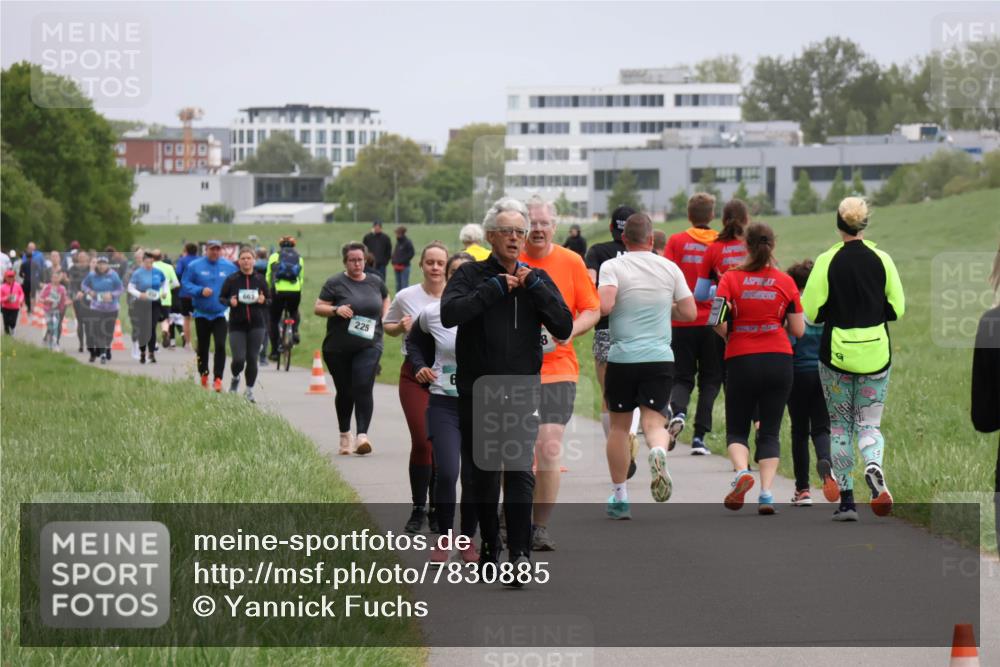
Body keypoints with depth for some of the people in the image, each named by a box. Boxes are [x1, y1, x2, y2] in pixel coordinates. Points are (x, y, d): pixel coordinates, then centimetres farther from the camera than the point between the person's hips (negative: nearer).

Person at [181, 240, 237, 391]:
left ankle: (218, 378, -12)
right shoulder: (195, 266, -3)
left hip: (220, 314, -1)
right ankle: (203, 376, 31)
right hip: (202, 314, 1)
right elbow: (185, 284, -2)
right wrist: (200, 290, -17)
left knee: (220, 346, -15)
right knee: (203, 347, 13)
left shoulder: (229, 267, 0)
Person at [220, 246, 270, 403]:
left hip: (256, 325, 1)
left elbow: (269, 300, 12)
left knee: (252, 359, -1)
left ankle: (249, 390, 15)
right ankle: (235, 378, 23)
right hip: (237, 325, -1)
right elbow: (221, 298, 7)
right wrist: (230, 302, -14)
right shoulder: (232, 279, -1)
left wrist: (263, 300, -11)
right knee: (238, 359, -10)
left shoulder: (260, 279, 4)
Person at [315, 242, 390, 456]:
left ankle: (362, 435, -24)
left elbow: (385, 301, 28)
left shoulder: (375, 282, 10)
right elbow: (317, 308, -1)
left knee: (363, 388, -16)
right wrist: (336, 310, -19)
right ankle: (344, 435, 27)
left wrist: (385, 318, 9)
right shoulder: (335, 283, 0)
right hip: (338, 349, 0)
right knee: (345, 392, 8)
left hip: (368, 347, 1)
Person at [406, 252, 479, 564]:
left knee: (474, 477, 4)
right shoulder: (432, 313, -3)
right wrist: (420, 366, 4)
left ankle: (467, 538, 24)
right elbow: (414, 339, 19)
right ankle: (443, 537, 5)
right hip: (444, 404, 0)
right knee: (446, 473, -14)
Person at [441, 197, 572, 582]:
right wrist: (496, 288, -14)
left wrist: (534, 287, -10)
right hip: (478, 391, 0)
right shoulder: (472, 275, 2)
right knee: (484, 474, 9)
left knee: (520, 471, -13)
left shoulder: (537, 280, 9)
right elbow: (449, 313, -17)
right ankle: (489, 548, 23)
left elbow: (564, 328, -3)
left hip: (522, 392, 0)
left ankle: (520, 552, -15)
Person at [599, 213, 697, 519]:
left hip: (622, 357, -1)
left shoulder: (612, 267, -3)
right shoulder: (669, 268, 5)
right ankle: (658, 452, -38)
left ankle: (619, 496, 19)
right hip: (660, 357, 1)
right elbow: (690, 312, 6)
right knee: (654, 422, -2)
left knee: (619, 426, 13)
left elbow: (604, 306, -19)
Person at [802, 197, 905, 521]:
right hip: (876, 353, 1)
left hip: (836, 353, -1)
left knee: (840, 426, 11)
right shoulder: (882, 260, -2)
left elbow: (811, 311, -9)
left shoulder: (827, 261, -8)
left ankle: (846, 500, 8)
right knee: (869, 424, 9)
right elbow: (897, 309, 1)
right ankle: (874, 465, -24)